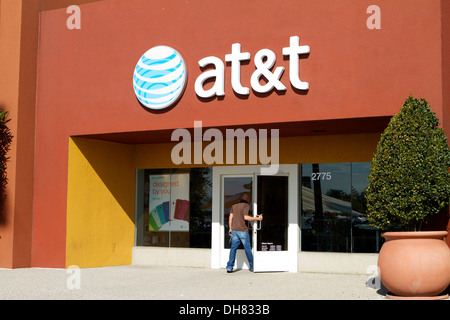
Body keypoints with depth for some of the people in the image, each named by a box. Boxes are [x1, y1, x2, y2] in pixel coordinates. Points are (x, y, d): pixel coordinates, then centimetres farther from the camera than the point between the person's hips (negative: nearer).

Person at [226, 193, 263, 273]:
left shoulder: (234, 205, 14)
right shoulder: (246, 205, -6)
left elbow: (230, 217, 12)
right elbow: (246, 217, -17)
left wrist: (230, 229, 16)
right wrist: (257, 218, -10)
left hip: (234, 230, 5)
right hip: (243, 230, -5)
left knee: (233, 248, 4)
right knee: (247, 248, 5)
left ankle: (229, 267, -3)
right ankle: (252, 267, 14)